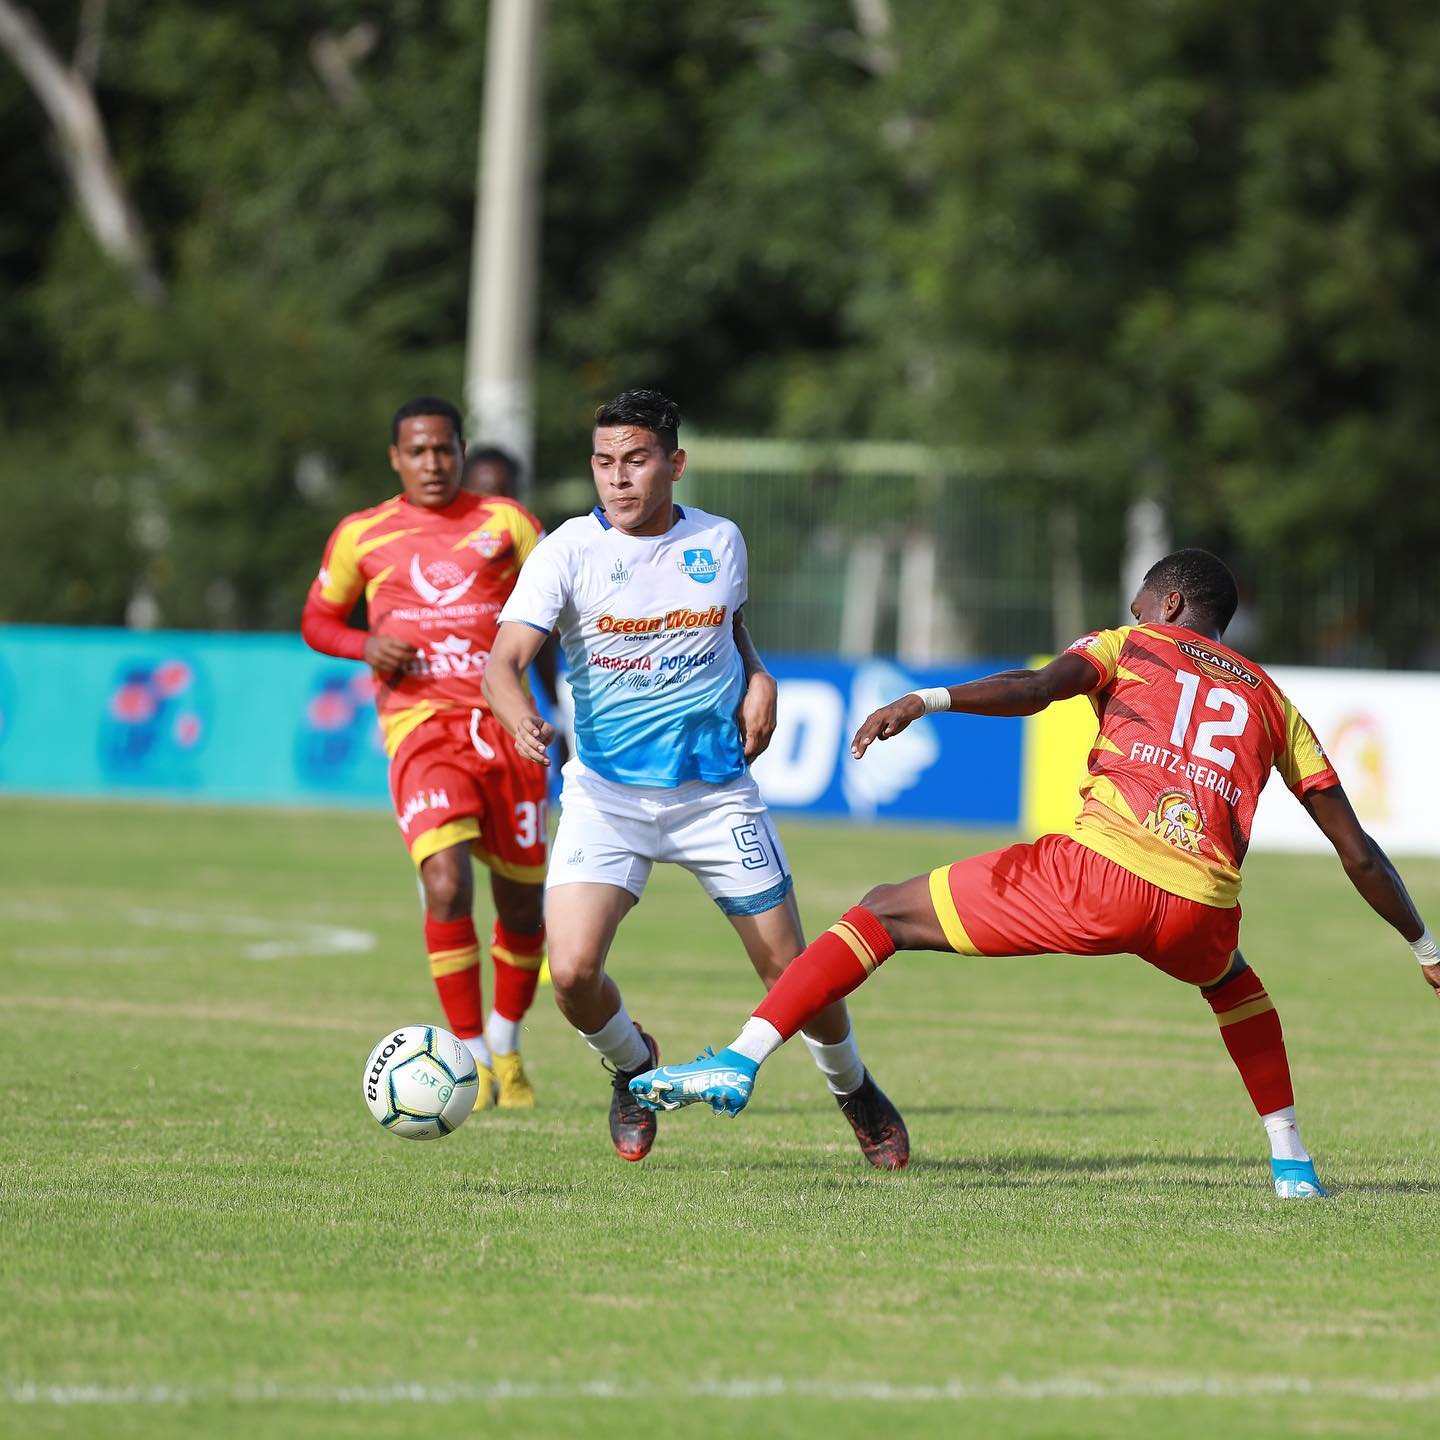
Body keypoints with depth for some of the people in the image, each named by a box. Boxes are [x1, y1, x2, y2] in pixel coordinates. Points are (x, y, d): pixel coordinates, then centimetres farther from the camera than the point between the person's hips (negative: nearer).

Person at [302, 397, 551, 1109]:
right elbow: (317, 621, 18)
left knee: (522, 903, 7)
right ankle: (472, 1059, -10)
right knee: (447, 884, -22)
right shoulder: (361, 535, 8)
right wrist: (366, 645, -3)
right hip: (420, 724, -2)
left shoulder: (504, 522, 9)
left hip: (506, 723, 2)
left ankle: (505, 1045, 32)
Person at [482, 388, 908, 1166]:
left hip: (716, 791, 2)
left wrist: (758, 679, 1)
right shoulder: (569, 550, -10)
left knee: (791, 973, 3)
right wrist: (523, 720, -41)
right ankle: (632, 1065, 16)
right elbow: (503, 662, -19)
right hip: (605, 791, -1)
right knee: (572, 971, -18)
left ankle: (853, 1088, 34)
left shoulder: (719, 541, 1)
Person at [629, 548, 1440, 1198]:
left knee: (886, 912, 10)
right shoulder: (1273, 704, 28)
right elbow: (1357, 850, 27)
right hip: (1203, 911, 4)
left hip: (1099, 877, -4)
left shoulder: (1131, 646, 19)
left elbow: (1039, 688, -5)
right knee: (1231, 979, 42)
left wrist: (928, 701, -17)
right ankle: (1292, 1162, 34)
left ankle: (741, 1064, -5)